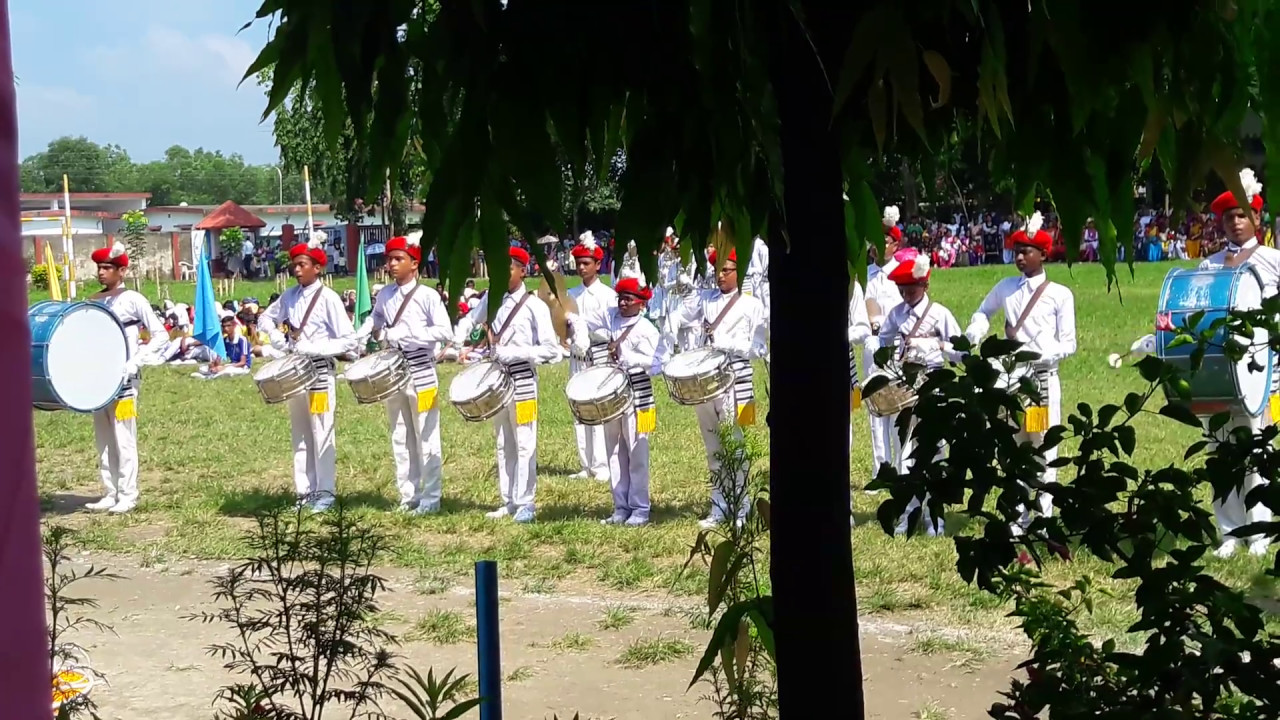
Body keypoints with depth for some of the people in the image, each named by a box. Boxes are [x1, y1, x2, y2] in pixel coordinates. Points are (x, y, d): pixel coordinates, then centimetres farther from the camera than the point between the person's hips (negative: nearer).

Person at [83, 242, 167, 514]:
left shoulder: (133, 300, -7)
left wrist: (134, 364, -17)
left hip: (123, 379, -6)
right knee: (103, 440, 9)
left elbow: (160, 336, -9)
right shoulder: (93, 302, 11)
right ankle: (110, 493, 15)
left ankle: (127, 496, 1)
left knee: (123, 439, -4)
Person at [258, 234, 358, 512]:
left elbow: (348, 341, -13)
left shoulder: (328, 298, -11)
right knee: (300, 434, 10)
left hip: (319, 372, -6)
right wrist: (279, 340, 3)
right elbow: (265, 319, 22)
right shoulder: (289, 296, 6)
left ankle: (325, 492, 3)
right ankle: (306, 491, 16)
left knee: (321, 434, -3)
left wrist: (313, 349, -21)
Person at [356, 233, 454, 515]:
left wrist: (406, 334, -24)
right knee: (400, 439, 10)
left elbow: (445, 332, -18)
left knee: (426, 439, -2)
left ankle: (431, 499, 5)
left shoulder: (428, 296, -10)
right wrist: (355, 341, 7)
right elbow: (374, 320, 25)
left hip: (420, 374, -6)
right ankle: (408, 497, 18)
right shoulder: (384, 295, 9)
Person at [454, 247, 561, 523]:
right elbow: (467, 321, 20)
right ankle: (508, 502, 19)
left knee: (524, 444, -3)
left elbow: (551, 350, -14)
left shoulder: (534, 306, -11)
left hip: (522, 380, -6)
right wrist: (460, 345, 1)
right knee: (503, 444, 11)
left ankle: (525, 503, 4)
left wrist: (511, 352, -20)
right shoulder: (491, 299, 5)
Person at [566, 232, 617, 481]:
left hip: (600, 357, -5)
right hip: (577, 358, 5)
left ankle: (602, 466, -6)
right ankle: (586, 465, 11)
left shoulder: (608, 295, -2)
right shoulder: (571, 295, 12)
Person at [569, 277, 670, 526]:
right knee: (615, 453, 10)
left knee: (636, 454, -3)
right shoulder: (610, 316, 6)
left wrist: (624, 356, -26)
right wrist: (583, 345, -2)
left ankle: (640, 509, 5)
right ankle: (621, 507, 17)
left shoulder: (647, 330, -11)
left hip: (636, 393, -6)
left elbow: (655, 363, -20)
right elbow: (581, 320, 15)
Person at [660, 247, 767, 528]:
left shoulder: (752, 305, 2)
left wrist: (726, 345, -15)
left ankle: (740, 510, 2)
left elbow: (758, 347, -3)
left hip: (735, 380, -4)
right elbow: (674, 323, 11)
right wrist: (666, 355, 0)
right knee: (713, 447, 10)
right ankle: (718, 508, 17)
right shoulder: (704, 299, 12)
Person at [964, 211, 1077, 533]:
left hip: (1044, 380, -4)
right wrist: (974, 335, 5)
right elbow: (983, 312, 25)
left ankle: (1044, 518, 6)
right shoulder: (1005, 287, 7)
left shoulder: (1060, 295, -5)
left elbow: (1068, 345, -5)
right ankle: (1019, 517, 17)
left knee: (1044, 450, -1)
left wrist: (1037, 354, -21)